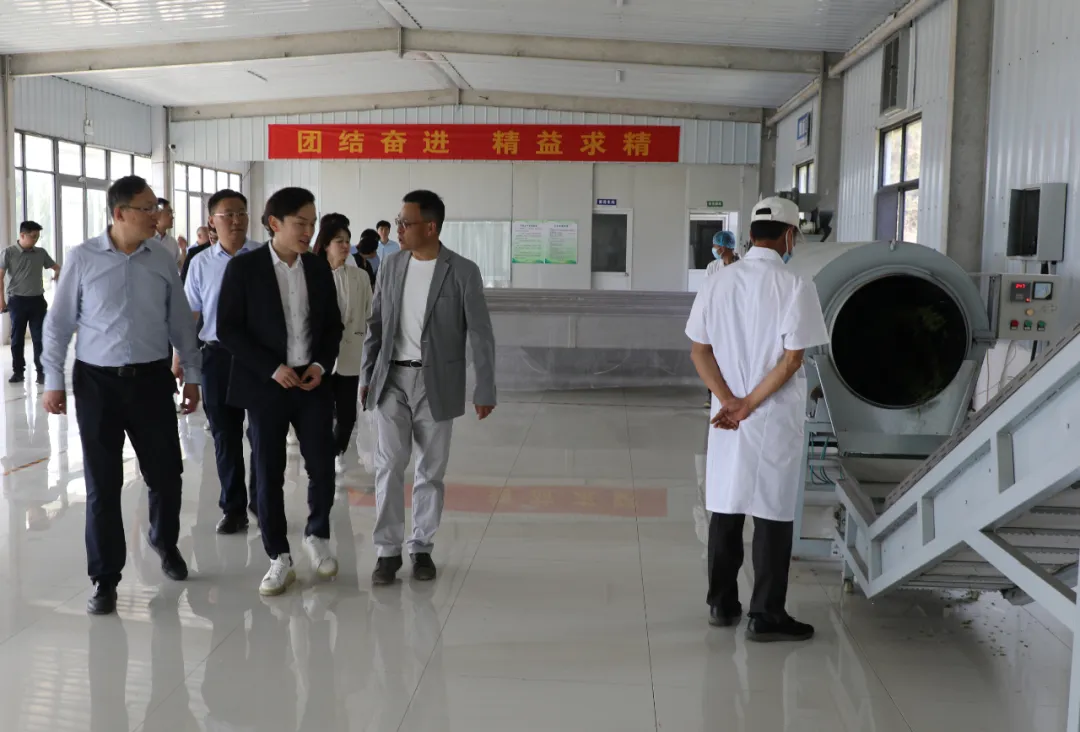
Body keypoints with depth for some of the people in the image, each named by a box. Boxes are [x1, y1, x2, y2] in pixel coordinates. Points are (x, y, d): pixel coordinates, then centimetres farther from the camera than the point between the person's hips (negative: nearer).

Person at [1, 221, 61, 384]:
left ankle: (41, 371, 6)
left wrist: (58, 271, -3)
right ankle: (18, 371, 15)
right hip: (17, 301, -2)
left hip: (37, 300, 2)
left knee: (39, 337, 1)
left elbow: (55, 266, 20)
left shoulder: (41, 253, 6)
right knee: (17, 338, 6)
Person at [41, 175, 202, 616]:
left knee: (166, 473, 9)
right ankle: (105, 579, 17)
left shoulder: (163, 261, 2)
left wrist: (192, 376, 10)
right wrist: (53, 380, -2)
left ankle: (165, 542, 39)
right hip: (97, 382, -2)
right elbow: (59, 322, 0)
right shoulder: (83, 258, -5)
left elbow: (181, 322, 10)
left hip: (151, 379, 2)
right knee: (102, 484, 4)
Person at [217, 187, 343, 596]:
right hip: (265, 386, -3)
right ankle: (279, 559, 15)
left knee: (323, 467, 1)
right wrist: (272, 369, -15)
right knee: (268, 475, 2)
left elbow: (333, 325, 11)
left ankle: (317, 537, 26)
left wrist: (321, 365, -6)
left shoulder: (319, 268, 5)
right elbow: (228, 330, -8)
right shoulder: (243, 268, -7)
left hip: (312, 383, 3)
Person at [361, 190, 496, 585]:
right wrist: (367, 375, 8)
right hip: (392, 379, 2)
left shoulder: (463, 271, -8)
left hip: (436, 383, -2)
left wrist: (485, 389, -10)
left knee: (431, 471, 6)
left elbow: (480, 334, -7)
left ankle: (422, 548, 20)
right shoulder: (391, 264, 4)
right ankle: (388, 550, 7)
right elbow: (376, 324, 10)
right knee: (389, 466, -2)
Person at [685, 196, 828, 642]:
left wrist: (730, 401, -5)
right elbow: (792, 359, -15)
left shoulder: (717, 283, 3)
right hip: (776, 419, -4)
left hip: (725, 417, 5)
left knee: (725, 509, 13)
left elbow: (699, 351, 1)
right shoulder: (795, 286, -10)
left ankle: (722, 604, 22)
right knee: (773, 514, 3)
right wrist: (750, 404, -11)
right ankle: (766, 615, 8)